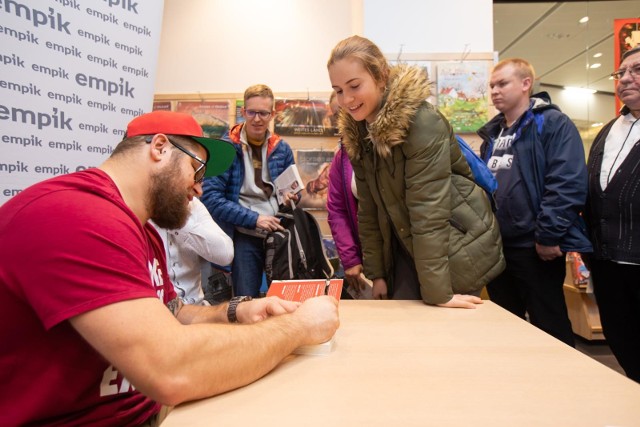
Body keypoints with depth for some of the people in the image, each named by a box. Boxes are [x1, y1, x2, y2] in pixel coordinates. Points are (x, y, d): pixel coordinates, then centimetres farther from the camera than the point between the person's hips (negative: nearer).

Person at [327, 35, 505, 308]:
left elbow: (428, 210, -27)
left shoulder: (422, 122, -23)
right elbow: (368, 210, 1)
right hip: (406, 248, 6)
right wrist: (376, 273, 1)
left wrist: (437, 292, -24)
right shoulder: (357, 132, -1)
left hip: (458, 249, -5)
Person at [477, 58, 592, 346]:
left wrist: (548, 236, -19)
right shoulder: (492, 134, 15)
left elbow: (568, 184, -17)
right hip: (496, 246, 7)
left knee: (549, 328, 6)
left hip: (536, 247, -7)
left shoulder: (553, 124, -6)